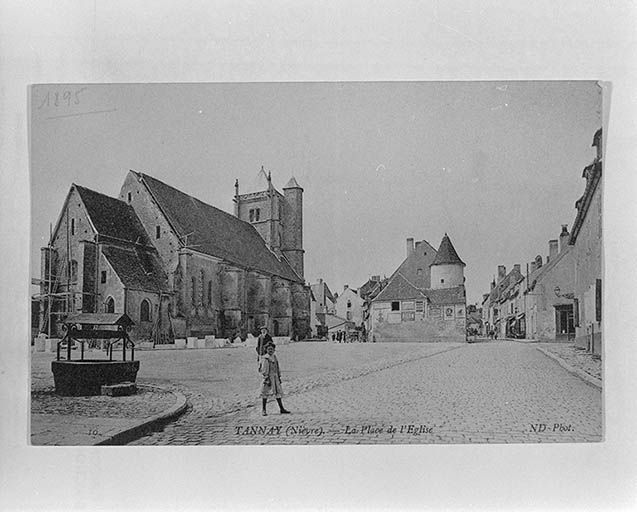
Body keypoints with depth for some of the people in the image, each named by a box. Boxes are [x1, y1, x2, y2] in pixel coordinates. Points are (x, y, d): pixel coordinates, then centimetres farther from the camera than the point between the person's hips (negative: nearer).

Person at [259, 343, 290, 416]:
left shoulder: (274, 357, 11)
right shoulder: (265, 358, -14)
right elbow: (264, 370, -17)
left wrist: (279, 377, 18)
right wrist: (267, 379, -21)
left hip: (275, 378, 7)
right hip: (268, 378, -7)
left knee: (278, 392, 9)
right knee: (265, 394, 0)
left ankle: (282, 409, 16)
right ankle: (264, 410, 8)